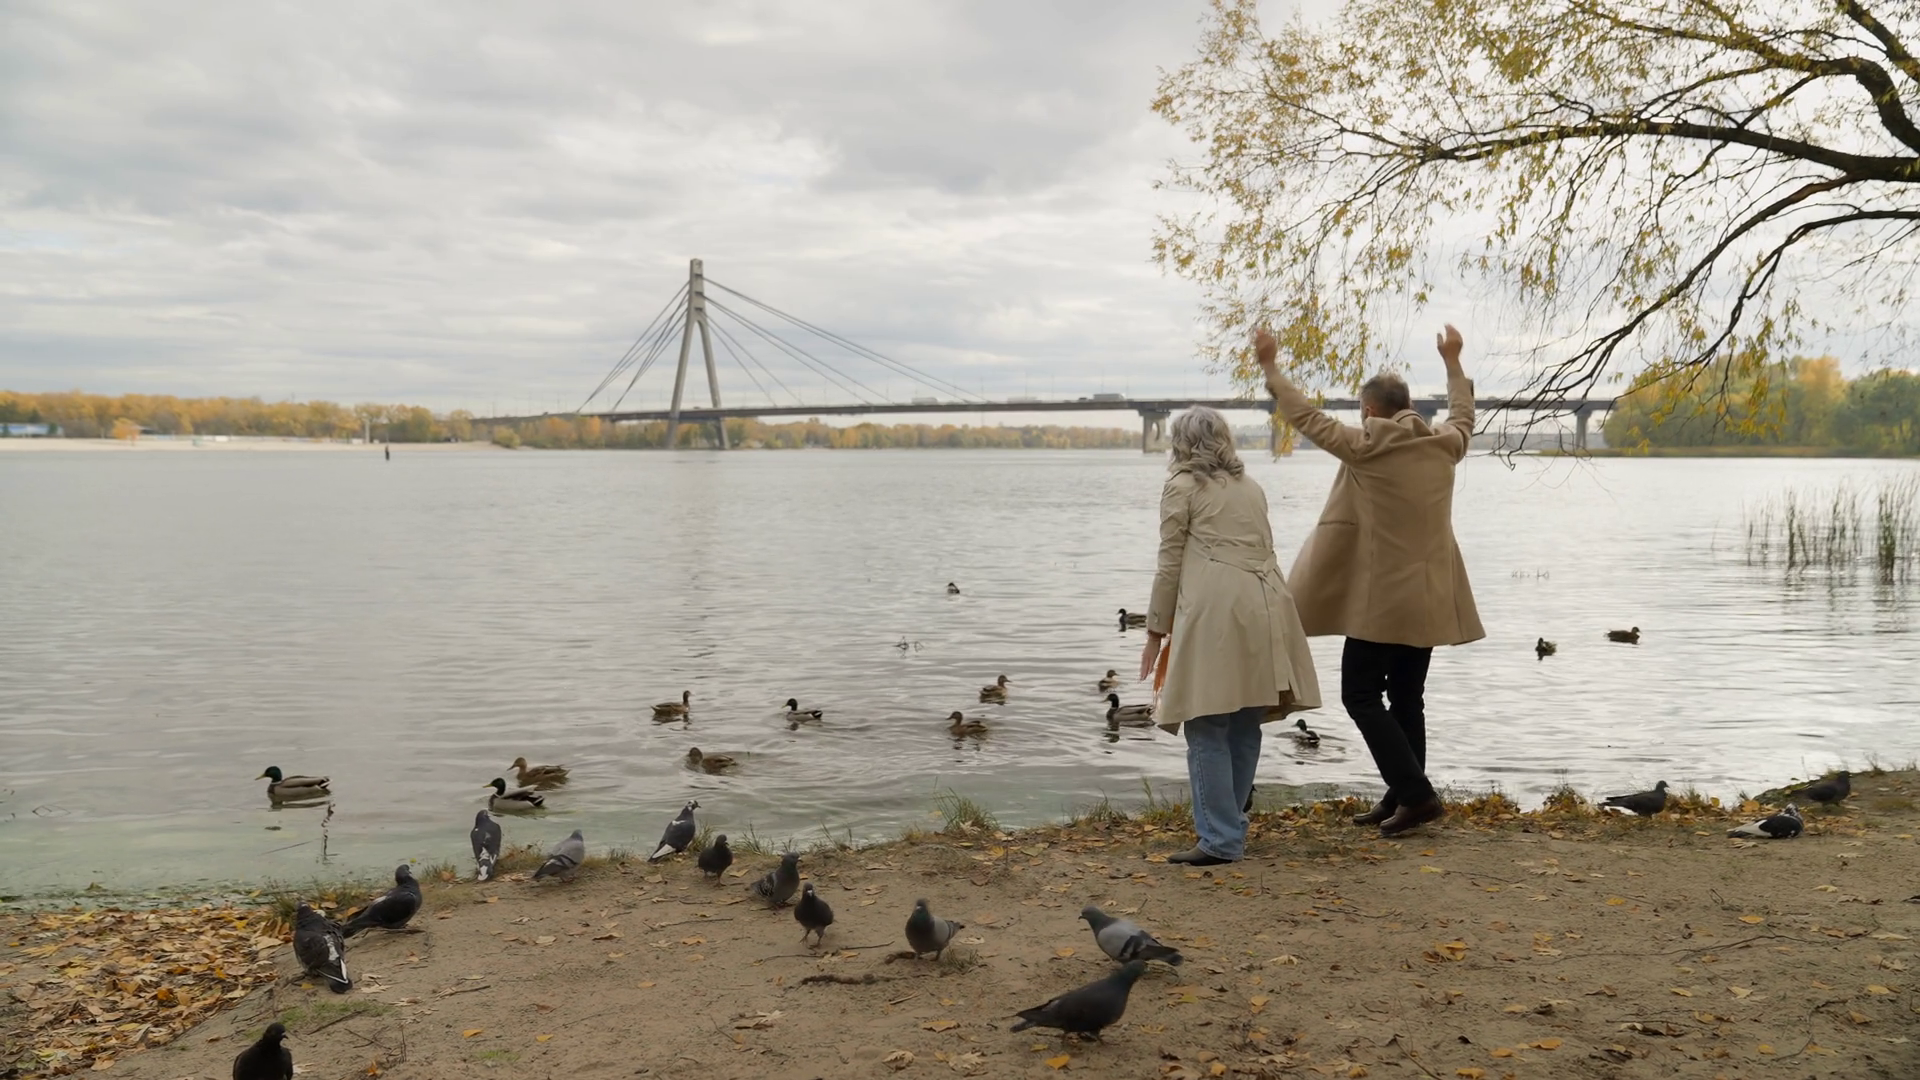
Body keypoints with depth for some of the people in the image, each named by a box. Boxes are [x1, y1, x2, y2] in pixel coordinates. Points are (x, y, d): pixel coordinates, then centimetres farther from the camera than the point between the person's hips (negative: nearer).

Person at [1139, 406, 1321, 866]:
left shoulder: (1182, 485, 5)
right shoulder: (1250, 487, 23)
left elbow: (1170, 564, 1)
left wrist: (1156, 630, 7)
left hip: (1214, 612, -7)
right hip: (1263, 608, 7)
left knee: (1208, 728, -4)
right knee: (1245, 726, 12)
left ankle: (1221, 840, -7)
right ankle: (1229, 825, 19)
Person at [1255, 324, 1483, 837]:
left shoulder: (1364, 447, -12)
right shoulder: (1444, 446, 4)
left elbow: (1307, 416, -3)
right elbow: (1463, 416, 27)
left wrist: (1270, 365, 6)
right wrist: (1453, 363, 40)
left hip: (1381, 599, -6)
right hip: (1429, 598, 6)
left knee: (1361, 695, 1)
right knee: (1407, 699, 13)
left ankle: (1416, 794, -6)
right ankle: (1401, 800, 17)